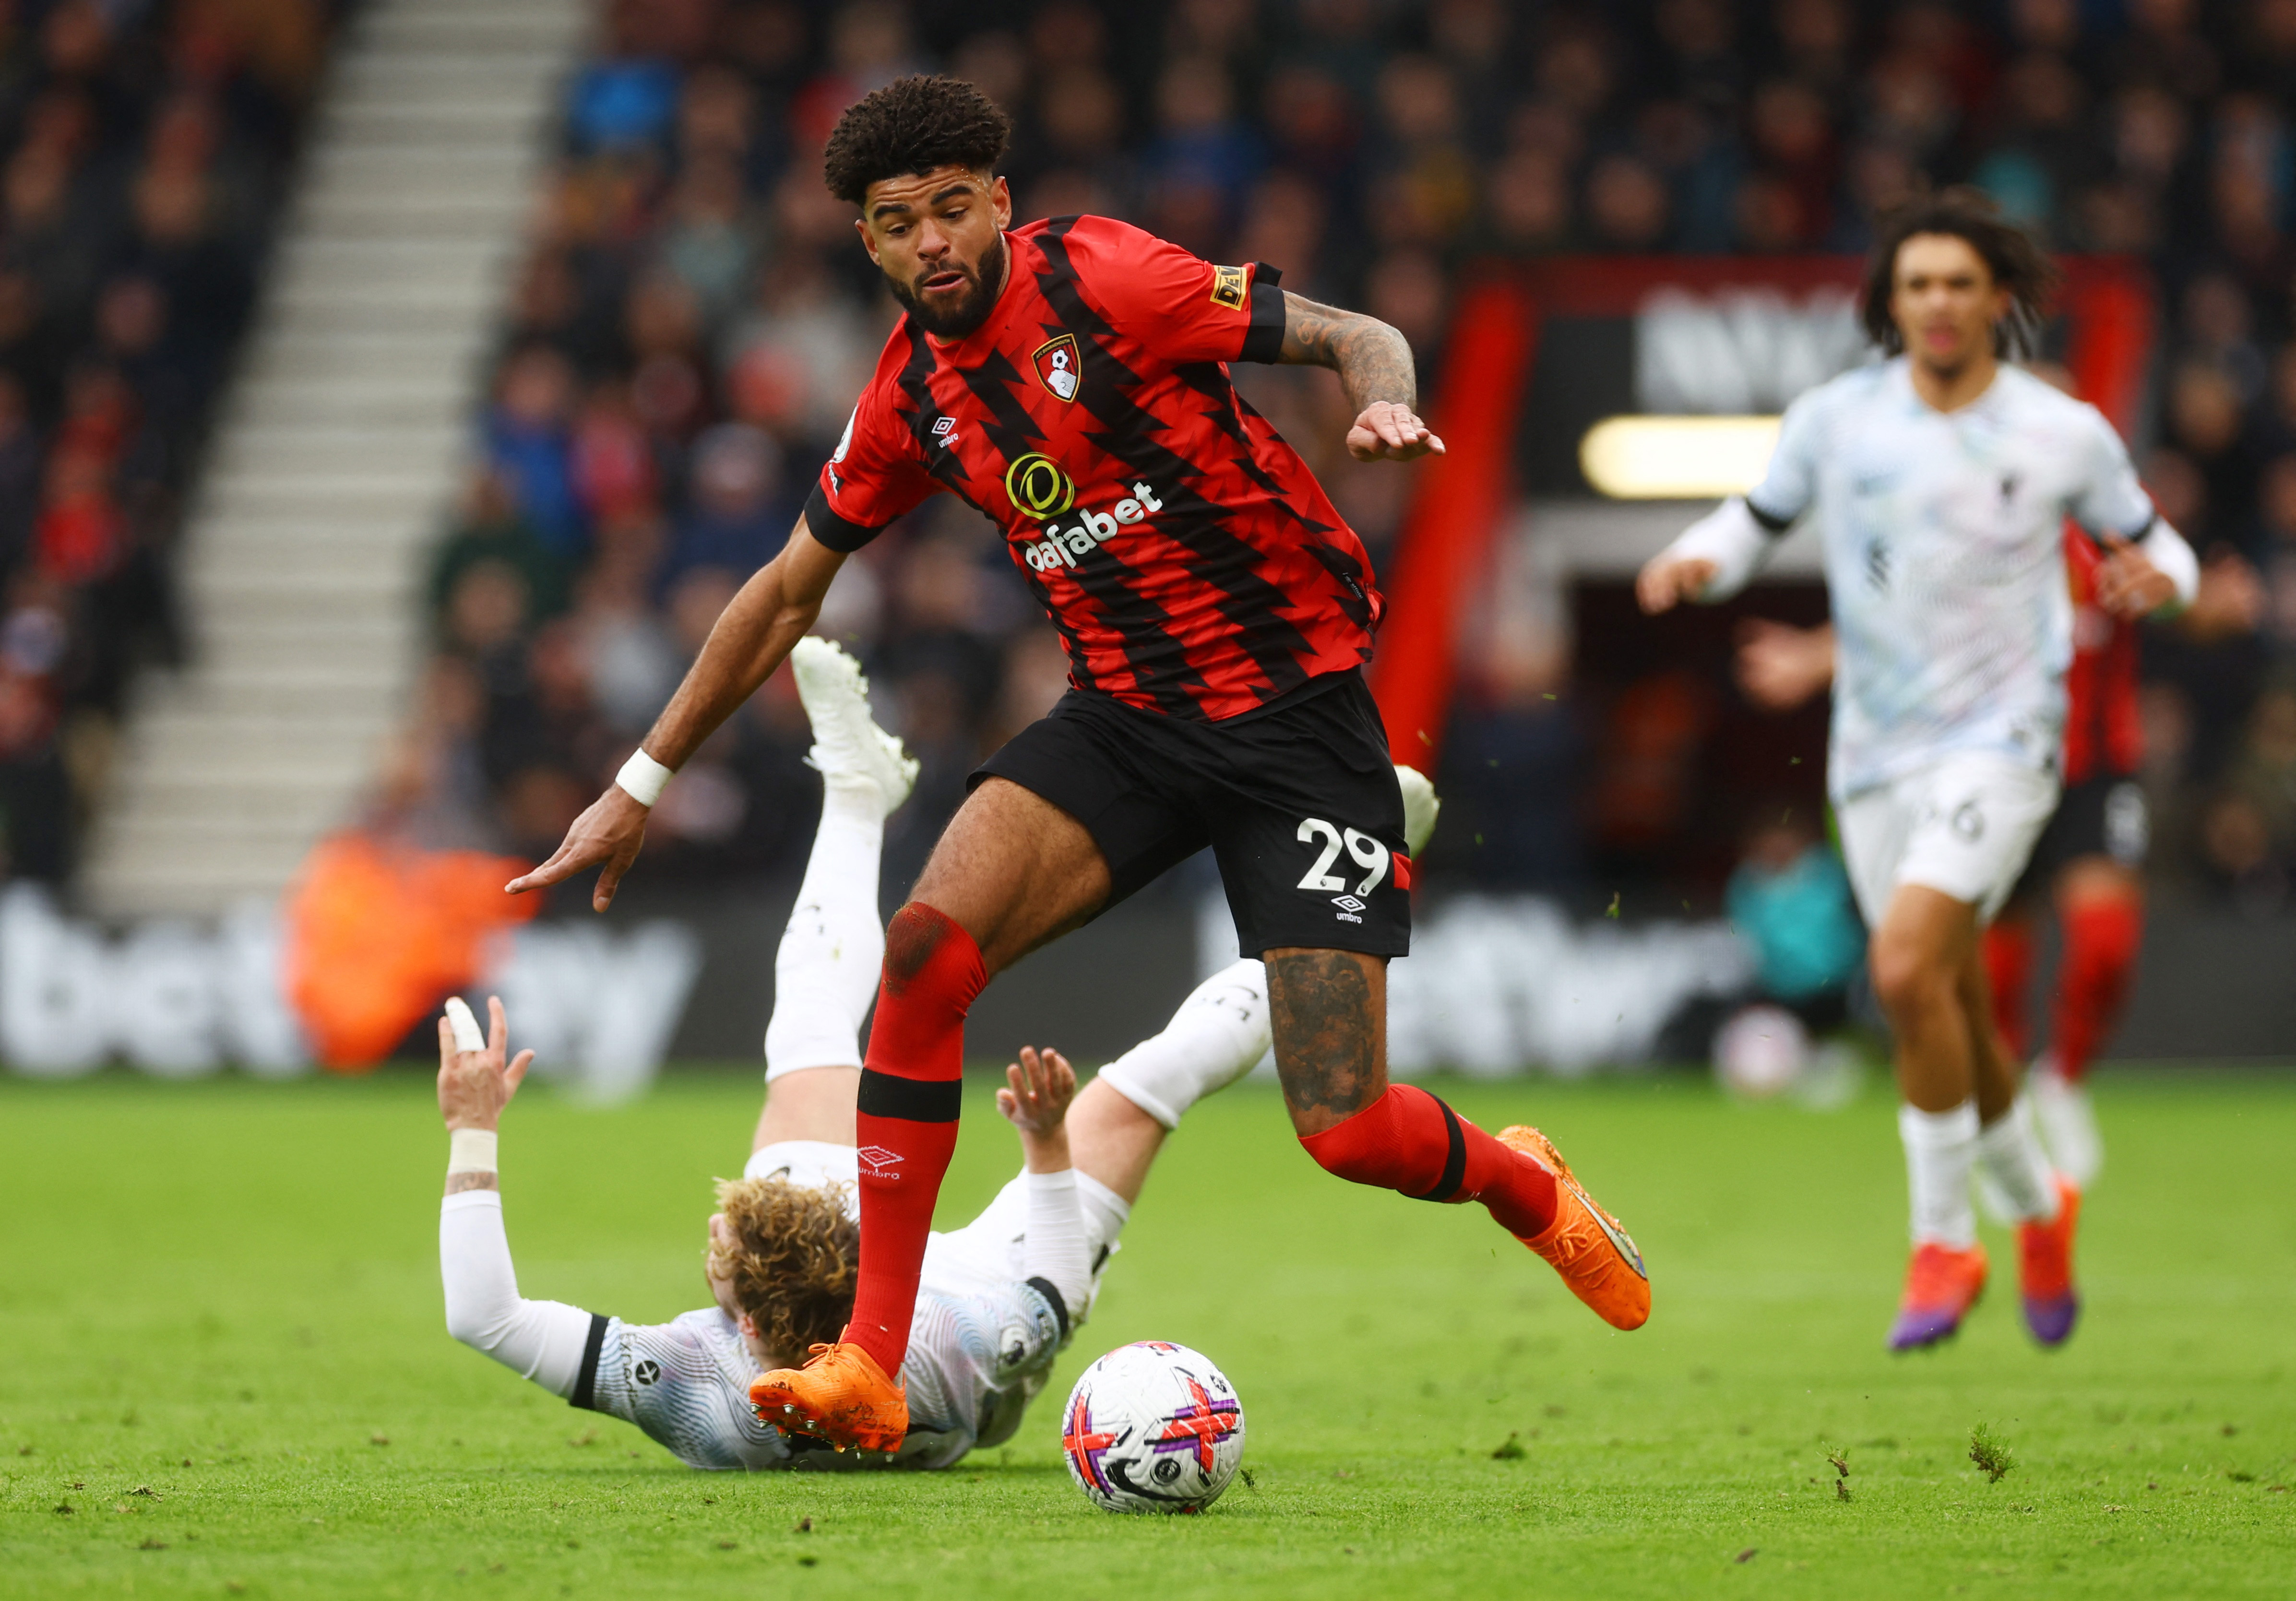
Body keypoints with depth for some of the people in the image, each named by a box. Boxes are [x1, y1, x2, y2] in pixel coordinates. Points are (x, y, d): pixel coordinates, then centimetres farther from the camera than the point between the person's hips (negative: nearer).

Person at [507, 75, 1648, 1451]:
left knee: (1346, 1132, -10)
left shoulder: (1101, 278, -13)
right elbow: (788, 591, 17)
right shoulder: (912, 395, 4)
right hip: (1125, 715, 5)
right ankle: (871, 1365, -16)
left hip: (1300, 706, -5)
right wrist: (644, 784, 19)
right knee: (925, 950, -21)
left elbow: (1357, 338, -9)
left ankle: (1522, 1185, 27)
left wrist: (1385, 406, -33)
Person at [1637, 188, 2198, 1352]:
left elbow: (2152, 544, 10)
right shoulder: (1836, 419, -1)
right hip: (1877, 760, 4)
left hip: (2000, 743, -4)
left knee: (1907, 966, -24)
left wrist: (2154, 577, -14)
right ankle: (2039, 1208, 39)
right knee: (1952, 1016, 10)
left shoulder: (2066, 436, -5)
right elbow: (1756, 521, 12)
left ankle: (1943, 1242, -9)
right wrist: (1694, 563, -10)